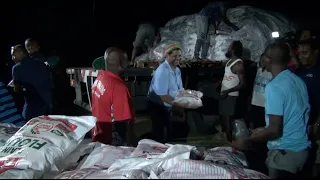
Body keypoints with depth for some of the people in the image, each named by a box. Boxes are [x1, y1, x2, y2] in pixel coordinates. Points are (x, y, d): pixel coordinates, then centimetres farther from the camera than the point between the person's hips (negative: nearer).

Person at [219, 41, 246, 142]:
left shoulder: (238, 64, -19)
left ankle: (229, 140, 4)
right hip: (224, 94, 9)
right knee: (222, 116, 18)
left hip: (230, 95, -9)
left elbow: (242, 84, -22)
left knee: (227, 118, -5)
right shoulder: (230, 61, 9)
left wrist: (228, 91, -26)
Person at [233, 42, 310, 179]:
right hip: (302, 148, 8)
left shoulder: (274, 86, -20)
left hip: (285, 152, -8)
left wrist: (248, 141, -10)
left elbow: (275, 130, -22)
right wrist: (265, 130, 20)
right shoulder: (298, 81, 4)